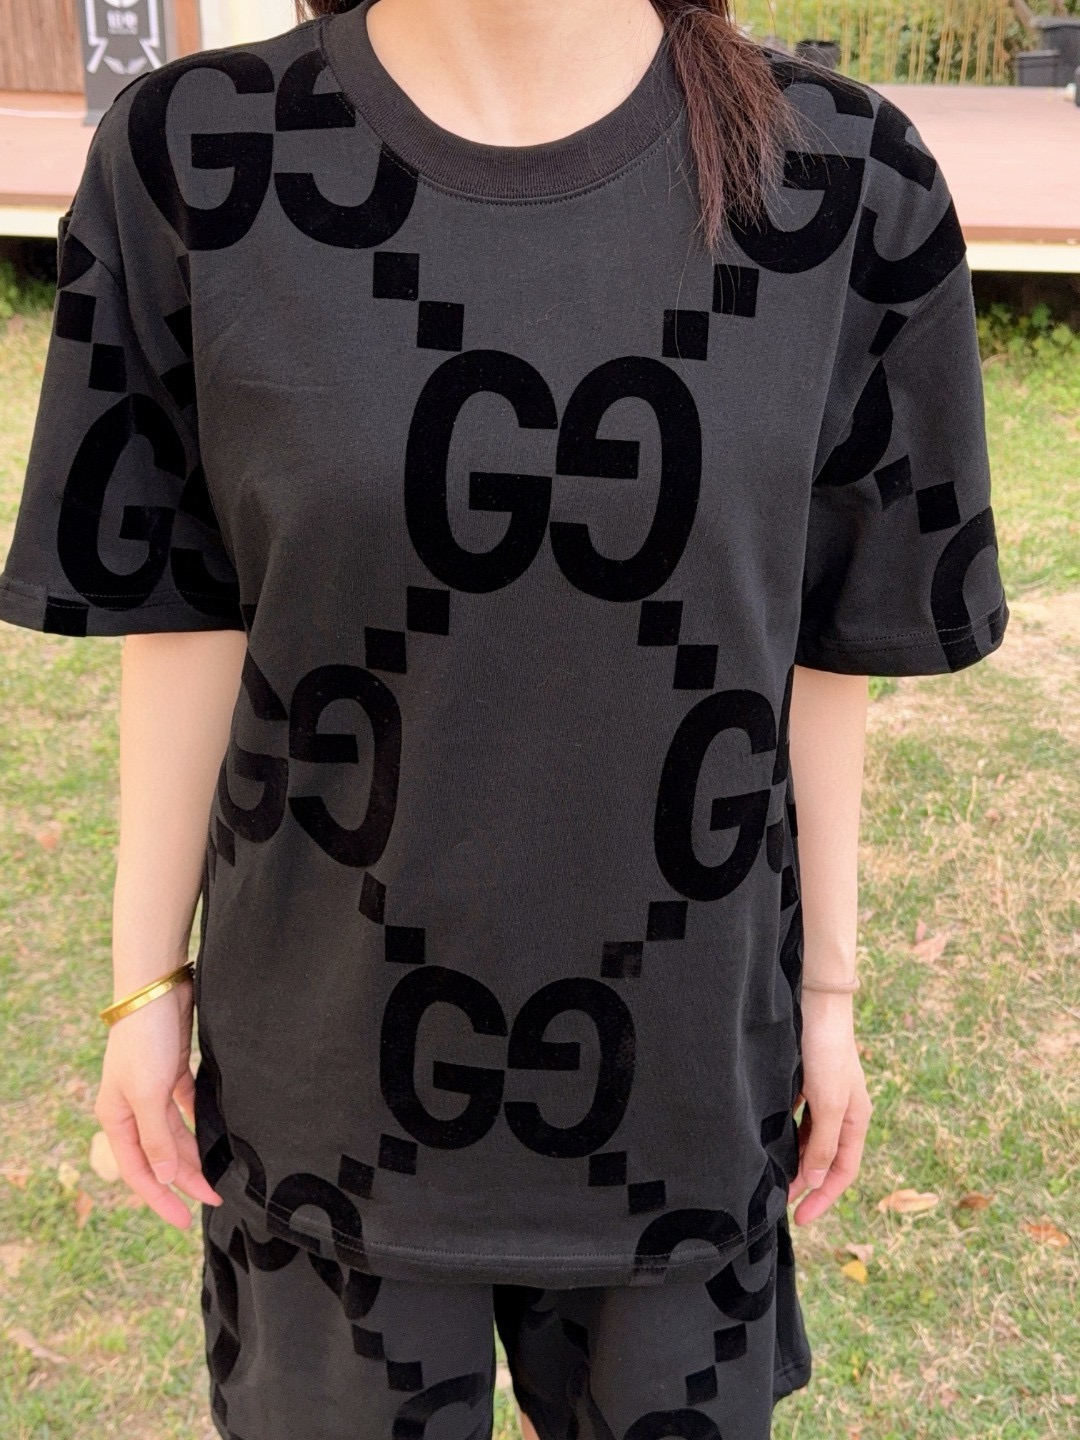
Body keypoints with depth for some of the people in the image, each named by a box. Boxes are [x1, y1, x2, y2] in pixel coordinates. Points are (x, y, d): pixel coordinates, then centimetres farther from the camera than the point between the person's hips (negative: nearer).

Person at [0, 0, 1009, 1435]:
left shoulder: (846, 186, -10)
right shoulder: (202, 161, -11)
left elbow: (820, 637, -3)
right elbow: (183, 615, -4)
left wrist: (828, 984, 5)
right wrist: (148, 979, 2)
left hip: (678, 1052, 1)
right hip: (332, 1048, 0)